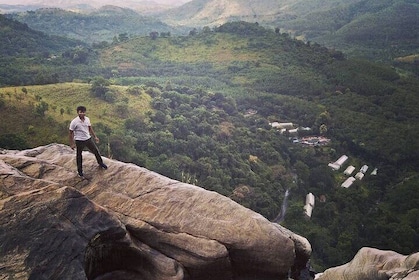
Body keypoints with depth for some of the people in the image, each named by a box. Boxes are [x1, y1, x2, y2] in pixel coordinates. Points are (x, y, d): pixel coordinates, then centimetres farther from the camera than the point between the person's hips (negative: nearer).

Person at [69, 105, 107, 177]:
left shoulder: (87, 119, -4)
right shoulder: (74, 122, -19)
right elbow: (71, 133, -11)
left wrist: (95, 136, 15)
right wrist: (72, 144, -11)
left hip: (88, 139, 5)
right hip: (79, 141, -5)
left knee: (96, 151, 14)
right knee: (79, 156, 10)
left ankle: (101, 163, 39)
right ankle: (80, 171, 28)